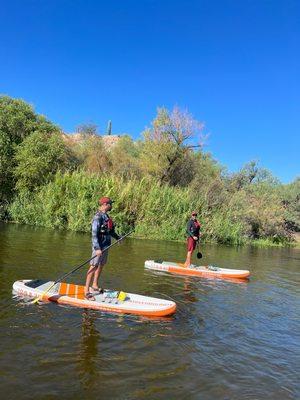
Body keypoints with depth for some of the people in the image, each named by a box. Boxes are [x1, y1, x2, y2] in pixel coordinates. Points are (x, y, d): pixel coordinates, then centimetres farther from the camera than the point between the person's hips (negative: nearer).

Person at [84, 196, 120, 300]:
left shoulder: (106, 216, 11)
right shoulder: (98, 217, -18)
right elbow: (94, 234, -23)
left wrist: (117, 237, 22)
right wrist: (97, 248, -28)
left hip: (106, 245, 10)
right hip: (99, 246, -10)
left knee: (101, 265, 17)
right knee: (94, 267, -8)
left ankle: (95, 286, 30)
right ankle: (86, 291, -4)